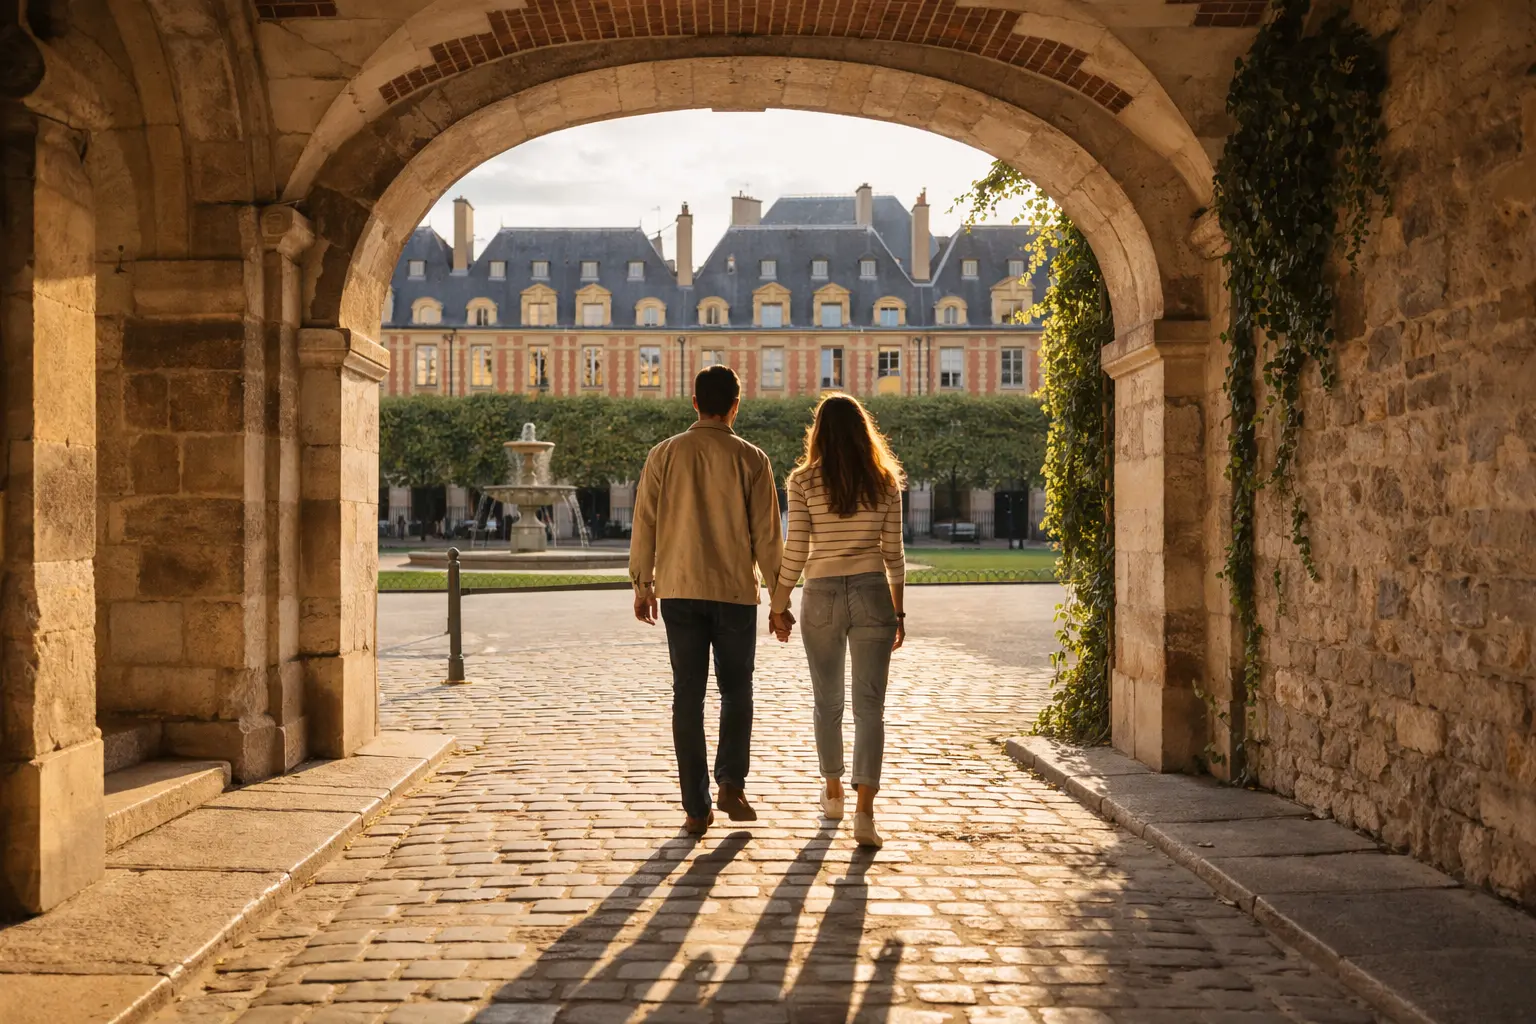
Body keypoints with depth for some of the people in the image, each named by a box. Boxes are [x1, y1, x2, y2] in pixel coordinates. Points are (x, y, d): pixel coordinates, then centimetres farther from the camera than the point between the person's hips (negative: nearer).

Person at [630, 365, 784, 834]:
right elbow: (767, 534, -3)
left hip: (679, 589, 2)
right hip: (735, 590, -1)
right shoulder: (750, 459, -4)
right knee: (736, 691, 14)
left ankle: (696, 808, 7)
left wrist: (642, 585, 13)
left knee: (687, 696, 6)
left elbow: (645, 523, 3)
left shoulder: (664, 455, 1)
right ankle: (731, 784, -1)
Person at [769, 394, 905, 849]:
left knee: (828, 701, 16)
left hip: (822, 596, 0)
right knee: (870, 707, -1)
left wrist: (778, 606, 6)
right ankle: (864, 810, -11)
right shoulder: (885, 482, 1)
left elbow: (794, 552, -5)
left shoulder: (804, 481, -4)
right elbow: (893, 553, 3)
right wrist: (898, 611, 11)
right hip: (872, 594, 0)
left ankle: (833, 794, 31)